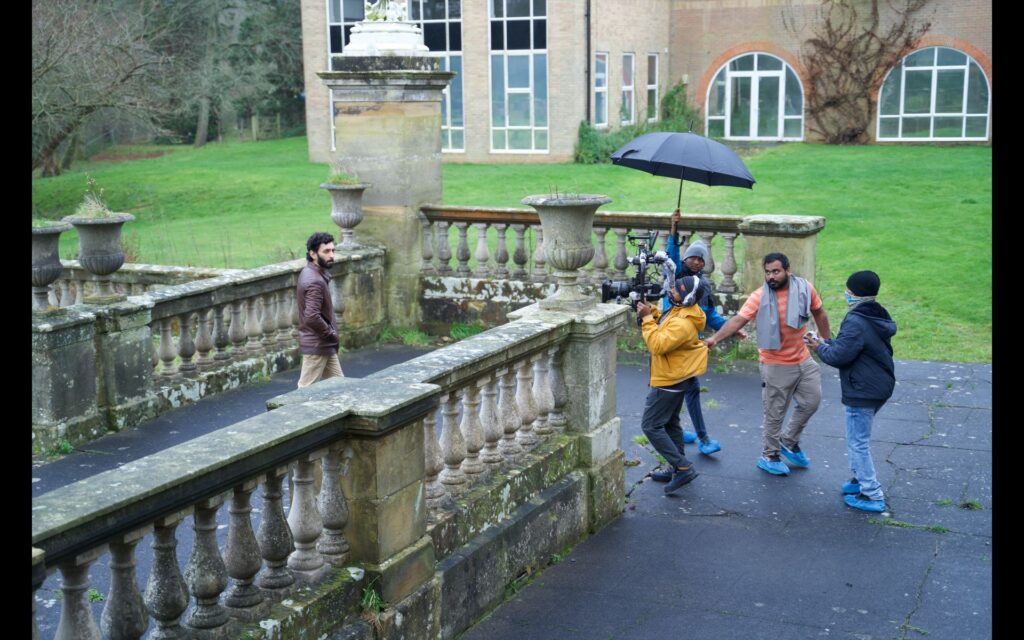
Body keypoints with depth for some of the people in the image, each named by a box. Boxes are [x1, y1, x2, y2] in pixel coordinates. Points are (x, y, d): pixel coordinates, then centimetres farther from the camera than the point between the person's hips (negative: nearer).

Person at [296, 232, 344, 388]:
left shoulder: (312, 272, 8)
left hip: (325, 345, 10)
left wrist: (331, 334, 10)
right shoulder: (315, 281, -23)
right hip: (317, 345, -10)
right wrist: (331, 333, -16)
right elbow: (312, 317, -31)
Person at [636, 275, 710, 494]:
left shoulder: (683, 323, -29)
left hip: (670, 381, -11)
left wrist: (647, 318, -25)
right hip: (675, 378, 11)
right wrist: (651, 311, -1)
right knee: (670, 423, 20)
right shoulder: (678, 310, 3)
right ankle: (679, 468, 30)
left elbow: (658, 345, -30)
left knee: (651, 426, -6)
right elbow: (663, 327, 15)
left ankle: (683, 468, -5)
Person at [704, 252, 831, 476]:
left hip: (803, 359, 4)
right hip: (776, 365, -4)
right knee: (775, 413, 6)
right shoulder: (759, 296, -17)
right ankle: (769, 456, 24)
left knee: (811, 402, 13)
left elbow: (819, 313, 9)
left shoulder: (805, 289, -7)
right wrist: (715, 338, -38)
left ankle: (789, 441, 35)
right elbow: (738, 319, -25)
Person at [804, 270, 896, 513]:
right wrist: (824, 342, 8)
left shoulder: (856, 323, -24)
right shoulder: (878, 317, 8)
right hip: (879, 387, 10)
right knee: (857, 437, 24)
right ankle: (860, 479, 35)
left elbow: (838, 356, -21)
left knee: (858, 442, -1)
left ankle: (872, 496, 4)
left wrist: (820, 348, -3)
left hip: (862, 392, -10)